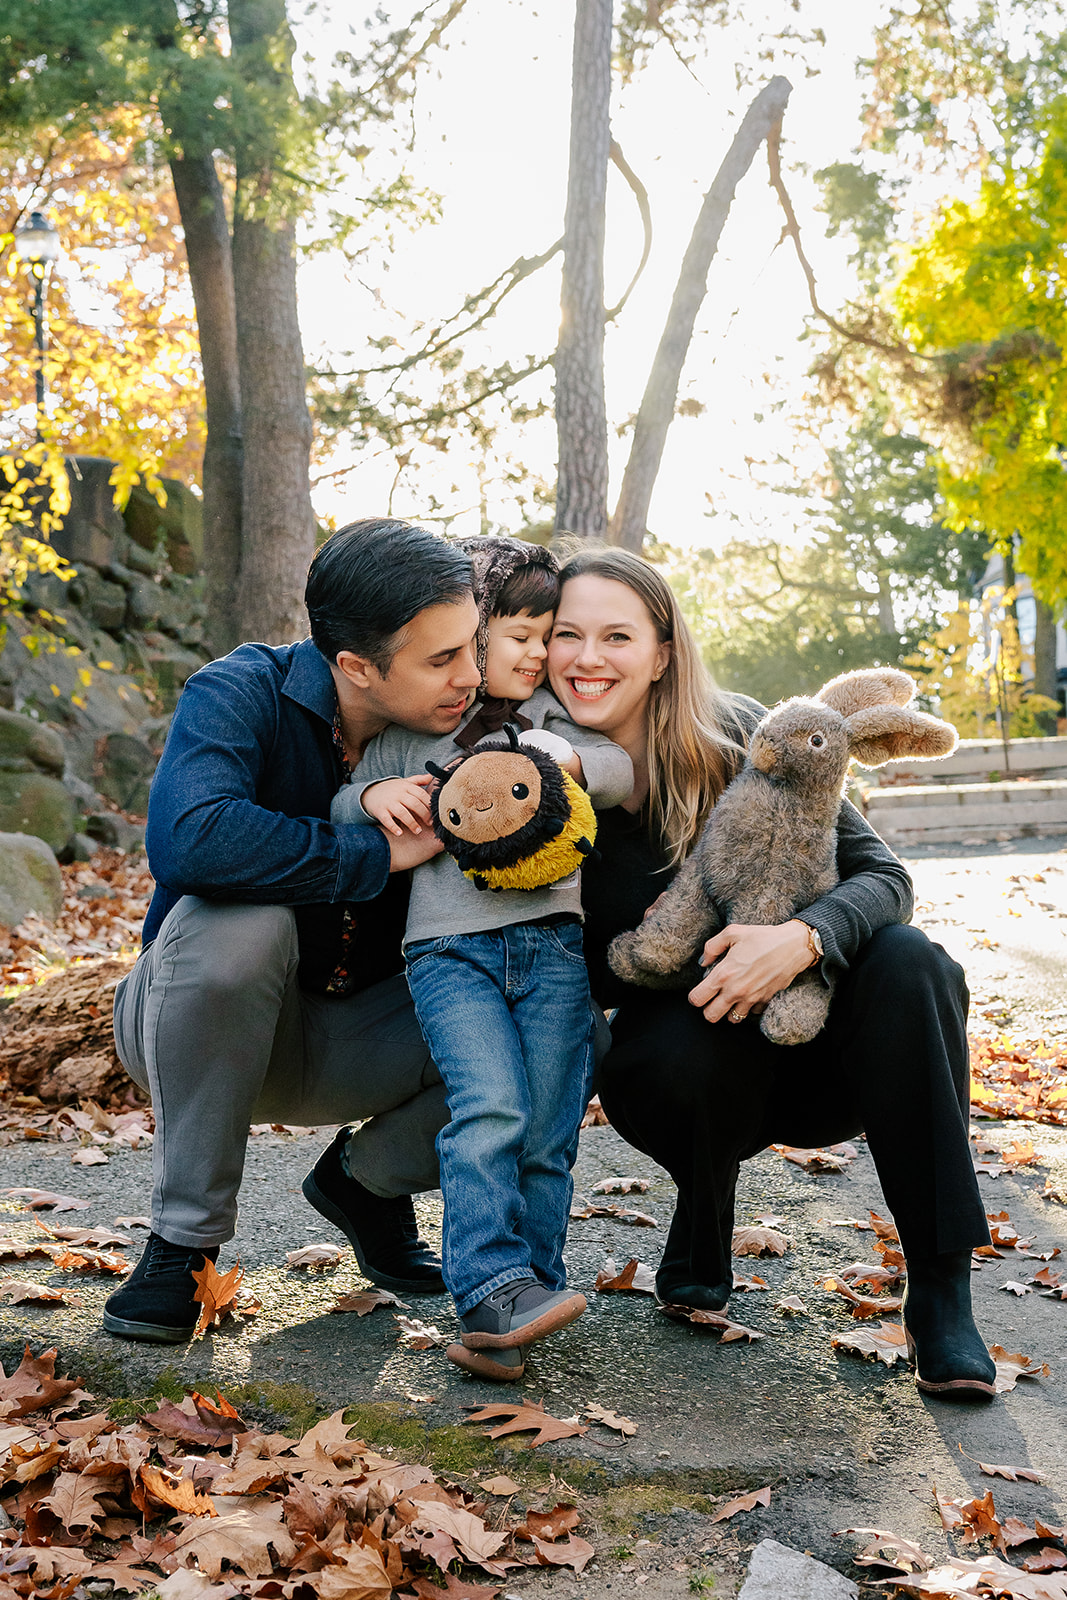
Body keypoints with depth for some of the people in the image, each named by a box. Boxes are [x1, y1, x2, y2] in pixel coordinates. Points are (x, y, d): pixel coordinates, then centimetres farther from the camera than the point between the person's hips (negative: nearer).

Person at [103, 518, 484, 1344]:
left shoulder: (458, 728, -8)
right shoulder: (242, 695, -21)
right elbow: (188, 840, -41)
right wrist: (379, 854, -32)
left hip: (353, 1045, 4)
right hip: (199, 1029, -3)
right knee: (239, 921, -37)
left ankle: (366, 1176, 9)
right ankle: (186, 1237, -17)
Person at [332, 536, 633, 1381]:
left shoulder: (555, 714, 19)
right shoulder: (407, 731, 13)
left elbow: (625, 772, 11)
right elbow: (339, 810, 16)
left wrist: (570, 759, -9)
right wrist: (373, 795, -7)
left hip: (552, 939, 3)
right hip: (451, 946, -2)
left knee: (546, 1132, -1)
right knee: (490, 1107, -22)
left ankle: (512, 1306, 6)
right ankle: (493, 1286, -19)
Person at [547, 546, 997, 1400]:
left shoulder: (739, 736, -13)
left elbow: (881, 875, -16)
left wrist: (803, 937, -36)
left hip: (812, 1051, 0)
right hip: (694, 1059, 0)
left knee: (909, 963, -29)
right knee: (681, 1055, -34)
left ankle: (942, 1291, -21)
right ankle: (701, 1227, 0)